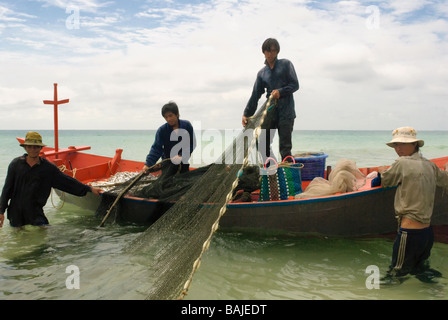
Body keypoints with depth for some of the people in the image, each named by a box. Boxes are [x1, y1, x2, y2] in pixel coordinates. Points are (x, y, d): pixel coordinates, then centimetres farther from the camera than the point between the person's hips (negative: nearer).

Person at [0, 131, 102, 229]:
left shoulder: (48, 167, 0)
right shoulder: (15, 164, 1)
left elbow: (67, 181, 3)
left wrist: (89, 189, 1)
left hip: (35, 213, -1)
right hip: (15, 212, 1)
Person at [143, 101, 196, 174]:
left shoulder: (187, 125, -5)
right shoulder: (162, 130, -7)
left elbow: (192, 144, -3)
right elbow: (156, 148, -12)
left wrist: (181, 156, -17)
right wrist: (148, 164, -25)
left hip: (183, 163, 1)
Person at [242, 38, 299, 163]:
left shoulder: (285, 64, 5)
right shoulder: (262, 73, 15)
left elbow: (295, 85, 0)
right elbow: (255, 96, 14)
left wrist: (281, 91, -16)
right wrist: (246, 114, 7)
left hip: (286, 112, -4)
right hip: (269, 112, 4)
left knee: (285, 147, -7)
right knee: (263, 144, 3)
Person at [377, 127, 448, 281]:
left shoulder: (402, 163, -12)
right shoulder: (430, 165, 8)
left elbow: (384, 181, 3)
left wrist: (381, 170, 26)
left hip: (409, 232, -8)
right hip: (428, 232, 8)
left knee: (395, 274, 2)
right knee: (420, 271, 25)